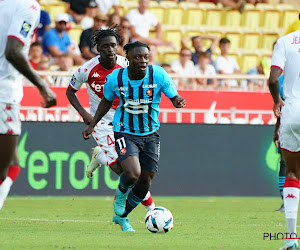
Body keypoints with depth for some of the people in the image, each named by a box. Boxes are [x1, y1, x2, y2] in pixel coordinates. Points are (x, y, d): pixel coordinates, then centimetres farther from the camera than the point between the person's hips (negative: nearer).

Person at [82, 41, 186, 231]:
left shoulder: (159, 75, -15)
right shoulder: (115, 78, -14)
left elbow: (174, 97, -6)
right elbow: (107, 101, 6)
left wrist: (178, 101, -30)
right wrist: (92, 125, 6)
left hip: (151, 134, 3)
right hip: (125, 133, -3)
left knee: (145, 182, 7)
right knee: (133, 174, -26)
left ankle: (122, 216, 33)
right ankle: (121, 192, 12)